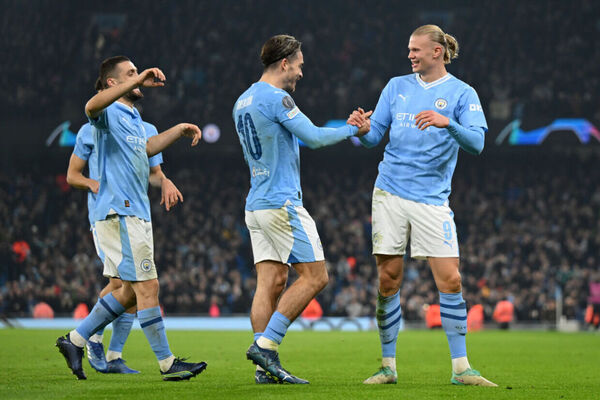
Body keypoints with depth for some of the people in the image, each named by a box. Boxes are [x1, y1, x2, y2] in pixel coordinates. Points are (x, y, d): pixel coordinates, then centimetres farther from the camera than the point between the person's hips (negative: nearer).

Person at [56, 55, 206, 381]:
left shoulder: (133, 116, 20)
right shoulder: (108, 112, -9)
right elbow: (92, 106, -34)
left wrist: (179, 130, 31)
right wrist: (137, 81, -41)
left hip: (136, 213, 10)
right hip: (119, 211, -10)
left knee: (130, 291, 13)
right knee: (147, 287, -8)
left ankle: (75, 341, 19)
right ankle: (167, 364, -5)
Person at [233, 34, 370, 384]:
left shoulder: (243, 102, 17)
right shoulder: (276, 98, -12)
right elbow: (315, 138, -15)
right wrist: (353, 129, 1)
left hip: (256, 204, 9)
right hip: (282, 204, -9)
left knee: (272, 282, 4)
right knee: (315, 276, -5)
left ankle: (266, 367, -3)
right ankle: (266, 344, -12)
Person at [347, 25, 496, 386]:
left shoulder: (462, 93, 2)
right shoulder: (397, 87, 12)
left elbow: (476, 143, -11)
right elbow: (375, 137, 12)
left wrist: (448, 123, -29)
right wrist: (363, 130, -11)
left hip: (432, 199, -2)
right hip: (390, 193, 2)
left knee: (450, 280, -8)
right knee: (388, 280, 1)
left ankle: (461, 367, -1)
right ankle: (389, 366, 10)